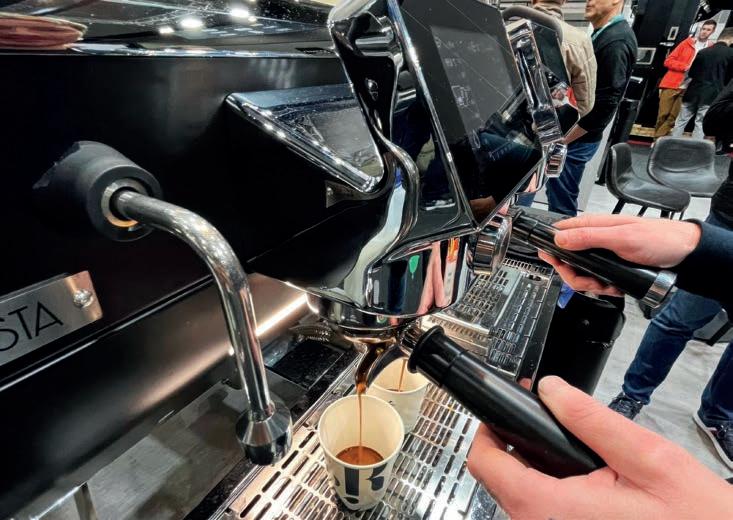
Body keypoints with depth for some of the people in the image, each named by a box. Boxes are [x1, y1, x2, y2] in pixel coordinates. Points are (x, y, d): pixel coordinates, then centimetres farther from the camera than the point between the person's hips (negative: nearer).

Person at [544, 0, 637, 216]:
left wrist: (561, 140, -19)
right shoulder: (602, 35, 15)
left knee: (561, 204, -2)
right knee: (557, 195, 18)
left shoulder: (616, 42, -17)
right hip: (569, 132, 10)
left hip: (576, 139, -10)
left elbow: (604, 106, -22)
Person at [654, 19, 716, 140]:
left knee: (672, 118, -3)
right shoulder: (687, 43, 9)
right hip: (671, 85, -1)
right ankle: (658, 140, 6)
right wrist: (685, 67, -11)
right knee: (663, 114, -3)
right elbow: (668, 61, 2)